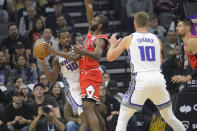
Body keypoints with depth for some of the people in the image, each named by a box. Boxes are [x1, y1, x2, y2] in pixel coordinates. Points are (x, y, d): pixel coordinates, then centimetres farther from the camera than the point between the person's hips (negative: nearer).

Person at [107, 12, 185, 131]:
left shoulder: (128, 39, 8)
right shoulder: (156, 39, 17)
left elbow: (110, 57, 11)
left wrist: (113, 44, 30)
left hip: (141, 80, -3)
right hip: (158, 79, 3)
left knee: (123, 118, 5)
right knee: (169, 117, 20)